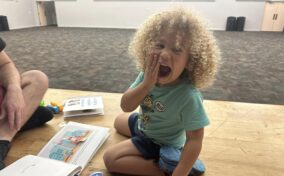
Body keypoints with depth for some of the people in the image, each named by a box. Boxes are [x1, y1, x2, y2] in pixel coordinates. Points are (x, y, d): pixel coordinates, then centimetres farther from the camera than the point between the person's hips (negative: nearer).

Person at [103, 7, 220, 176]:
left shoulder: (188, 96, -38)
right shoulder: (147, 74, -20)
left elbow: (194, 140, -30)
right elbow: (126, 106, -19)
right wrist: (146, 84, -35)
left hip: (162, 144, -6)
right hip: (145, 125, 7)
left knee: (110, 158, -11)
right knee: (119, 121, 29)